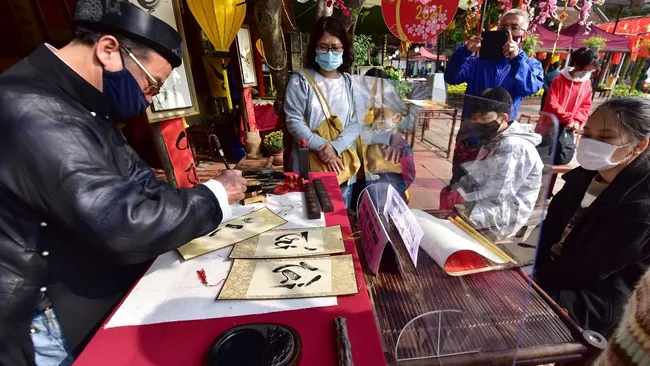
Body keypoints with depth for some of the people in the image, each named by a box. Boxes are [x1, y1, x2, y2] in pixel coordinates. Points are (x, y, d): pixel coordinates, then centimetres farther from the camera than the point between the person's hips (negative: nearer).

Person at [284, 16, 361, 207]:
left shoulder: (350, 83, 5)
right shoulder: (301, 80, -5)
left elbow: (356, 122, 0)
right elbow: (293, 121, -9)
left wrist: (335, 147, -15)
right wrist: (322, 148, -17)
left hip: (343, 163, 3)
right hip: (309, 165, -3)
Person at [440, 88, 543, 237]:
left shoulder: (513, 147, -25)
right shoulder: (495, 139, 5)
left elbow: (497, 193, -28)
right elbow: (478, 175, 9)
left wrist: (459, 197, -21)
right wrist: (456, 190, -5)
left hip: (507, 210, -10)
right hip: (491, 198, 10)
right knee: (446, 193, 6)